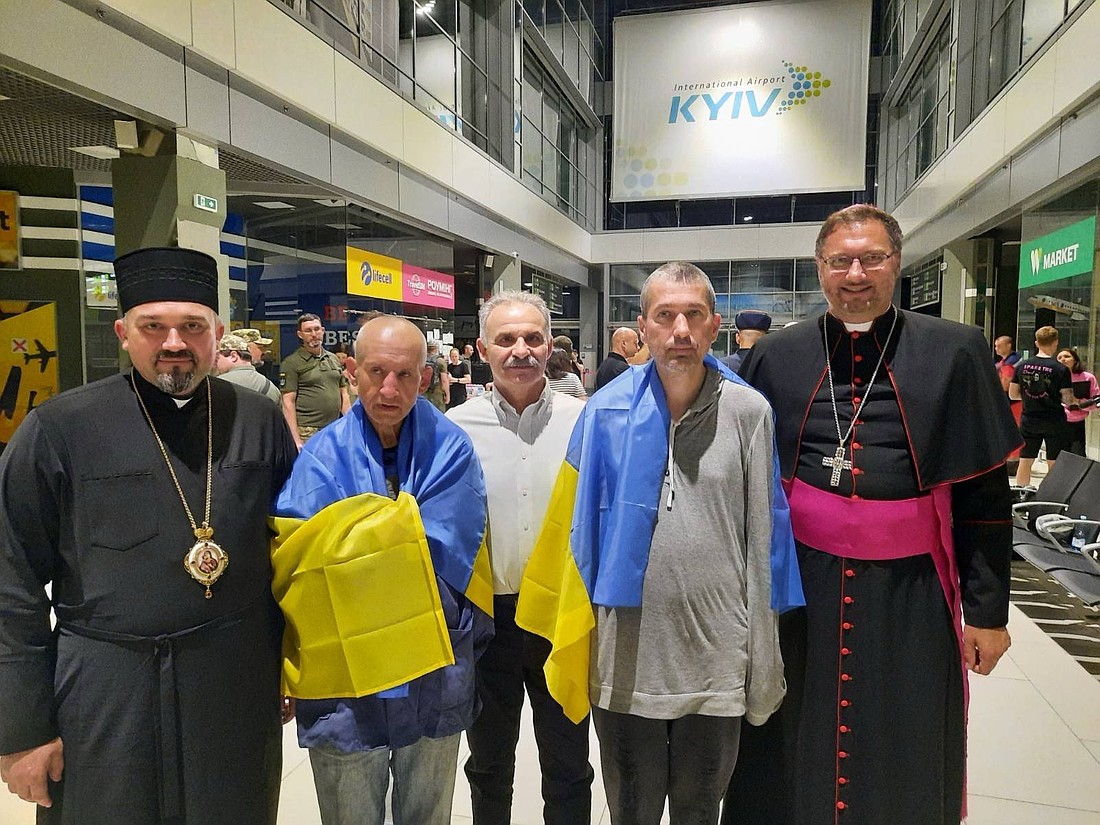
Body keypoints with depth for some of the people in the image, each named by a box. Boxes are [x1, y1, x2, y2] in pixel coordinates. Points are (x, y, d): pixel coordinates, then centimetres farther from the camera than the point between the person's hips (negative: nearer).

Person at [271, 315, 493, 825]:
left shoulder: (450, 449, -6)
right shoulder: (324, 456, -8)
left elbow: (444, 554, -16)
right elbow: (294, 561, -15)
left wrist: (349, 535, -14)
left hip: (435, 683, 1)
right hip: (345, 680, -1)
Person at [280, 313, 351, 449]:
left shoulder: (334, 359, 15)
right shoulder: (291, 363, -2)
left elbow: (344, 395, 19)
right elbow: (288, 402, -7)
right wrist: (296, 440, -13)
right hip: (307, 432, -5)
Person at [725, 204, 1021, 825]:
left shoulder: (956, 353, -2)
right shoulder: (774, 358, 1)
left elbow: (986, 494, -1)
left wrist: (987, 609, -1)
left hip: (910, 596, 0)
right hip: (798, 587, 1)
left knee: (907, 773, 15)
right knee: (793, 758, 15)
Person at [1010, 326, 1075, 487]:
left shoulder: (1022, 365, -2)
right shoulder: (1061, 369, -12)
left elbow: (1012, 394, 3)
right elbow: (1067, 400, -10)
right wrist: (1076, 401, 11)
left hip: (1028, 420, 3)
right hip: (1054, 421, -3)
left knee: (1025, 461, 10)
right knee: (1053, 464, 7)